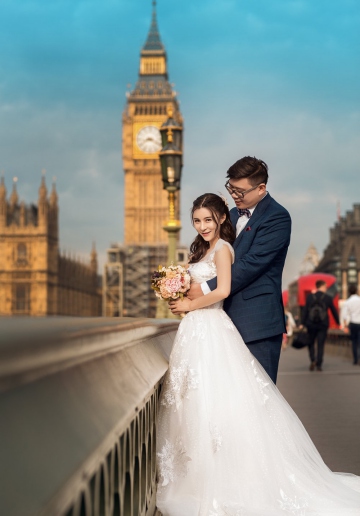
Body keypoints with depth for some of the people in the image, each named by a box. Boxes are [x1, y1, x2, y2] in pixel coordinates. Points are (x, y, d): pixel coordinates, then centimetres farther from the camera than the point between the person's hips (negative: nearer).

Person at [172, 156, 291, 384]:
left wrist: (207, 289, -19)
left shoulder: (277, 218, -11)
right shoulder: (233, 215, 15)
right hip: (232, 319, 8)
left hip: (258, 321, -8)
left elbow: (251, 264, -19)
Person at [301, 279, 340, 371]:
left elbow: (305, 310, -4)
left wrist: (302, 323, -3)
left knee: (311, 343, 13)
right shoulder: (327, 298, 0)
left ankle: (312, 360, -8)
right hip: (323, 325, -1)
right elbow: (334, 311, 7)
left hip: (311, 325, 1)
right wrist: (338, 322, 19)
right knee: (321, 345, 5)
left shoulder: (310, 297, 0)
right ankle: (319, 365, 0)